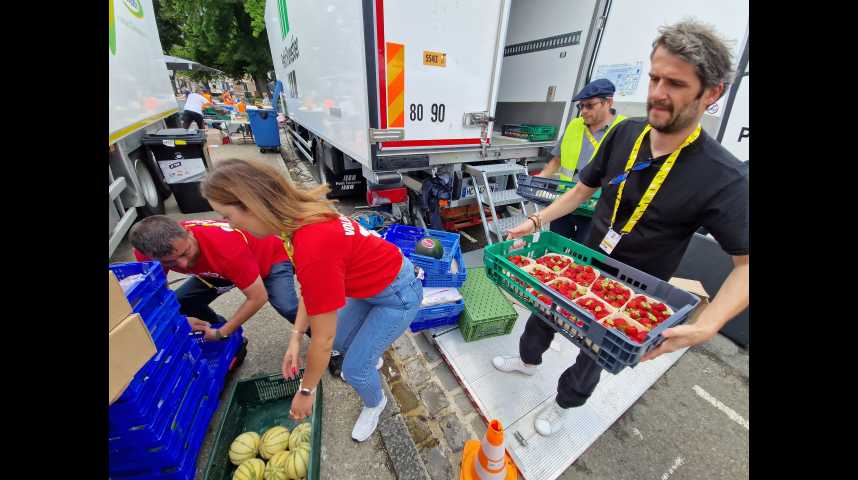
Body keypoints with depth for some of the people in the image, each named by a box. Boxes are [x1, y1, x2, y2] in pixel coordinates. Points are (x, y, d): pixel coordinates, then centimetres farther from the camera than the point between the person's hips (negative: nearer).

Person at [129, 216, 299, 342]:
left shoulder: (227, 248, -41)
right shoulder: (149, 251, -21)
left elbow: (257, 298, -32)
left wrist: (220, 334, -21)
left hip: (271, 257, -6)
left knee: (287, 308, -27)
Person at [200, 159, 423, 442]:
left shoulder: (314, 248, -37)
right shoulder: (301, 216, -9)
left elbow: (322, 337, -23)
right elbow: (309, 290, 1)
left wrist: (306, 391, -7)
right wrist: (295, 339, 1)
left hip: (398, 295, -8)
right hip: (370, 285, 8)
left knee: (354, 368, 4)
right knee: (341, 340, 22)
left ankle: (375, 403, 38)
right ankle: (370, 357, 54)